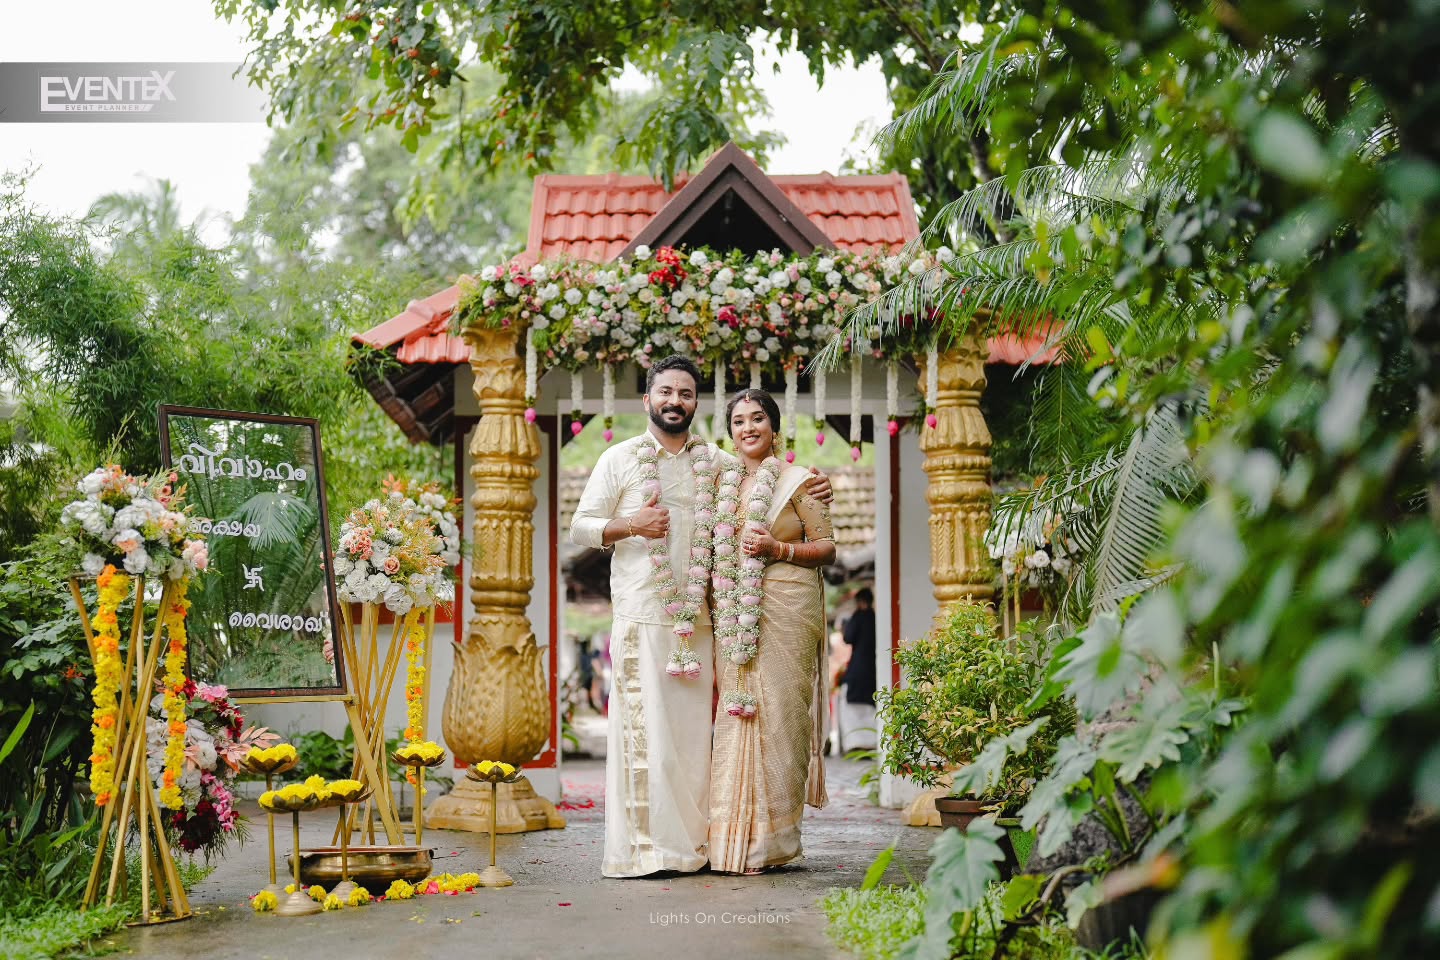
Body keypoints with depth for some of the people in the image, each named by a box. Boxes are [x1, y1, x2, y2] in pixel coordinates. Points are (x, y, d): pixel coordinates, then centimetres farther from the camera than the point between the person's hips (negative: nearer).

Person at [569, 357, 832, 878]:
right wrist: (631, 526, -12)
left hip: (698, 616, 3)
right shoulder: (620, 459, 6)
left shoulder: (715, 462, 14)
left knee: (694, 729, 3)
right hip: (642, 614, -3)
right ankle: (642, 844, -5)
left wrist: (813, 488, 8)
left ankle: (691, 843, 9)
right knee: (644, 726, -7)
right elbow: (580, 527, 5)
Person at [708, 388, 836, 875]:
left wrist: (777, 549, -13)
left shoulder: (797, 480, 2)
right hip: (733, 612, 4)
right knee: (734, 713, -2)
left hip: (786, 610, -4)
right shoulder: (722, 482, 15)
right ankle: (735, 838, 2)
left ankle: (770, 839, -1)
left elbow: (826, 549, 1)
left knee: (778, 711, -6)